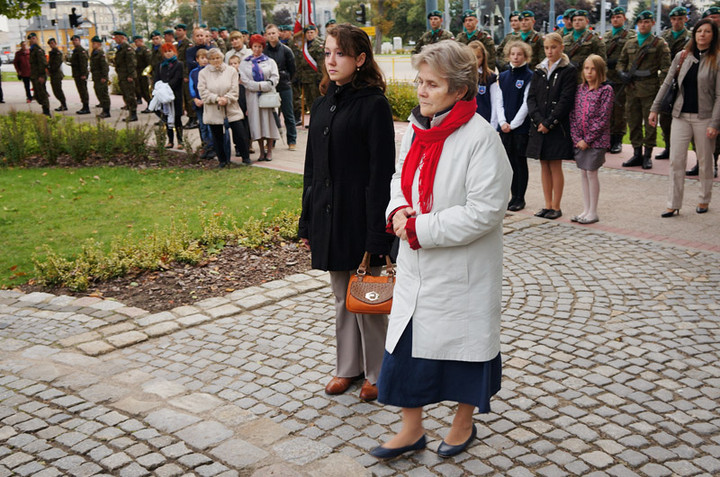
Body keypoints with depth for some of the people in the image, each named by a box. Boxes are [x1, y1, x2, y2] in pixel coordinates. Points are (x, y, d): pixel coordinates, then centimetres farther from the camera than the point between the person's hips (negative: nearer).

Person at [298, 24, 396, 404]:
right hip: (328, 216, 7)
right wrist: (307, 222, 13)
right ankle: (348, 366, 31)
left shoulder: (373, 105, -11)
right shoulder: (323, 106, 11)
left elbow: (381, 172, -14)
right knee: (342, 298, 16)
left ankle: (376, 373, 21)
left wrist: (376, 233, -18)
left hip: (360, 215, -7)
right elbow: (312, 168, 14)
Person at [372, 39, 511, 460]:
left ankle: (465, 423, 36)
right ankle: (412, 429, 28)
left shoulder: (480, 136, -18)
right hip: (417, 265, 6)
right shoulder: (417, 128, 4)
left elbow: (486, 210, -22)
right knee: (407, 344, 10)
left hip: (462, 270, -6)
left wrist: (421, 228, -20)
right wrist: (398, 211, -6)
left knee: (464, 344, 12)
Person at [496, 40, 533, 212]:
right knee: (509, 160, 7)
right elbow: (499, 101, 9)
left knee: (520, 161, 0)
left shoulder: (529, 77, -4)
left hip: (521, 126, -4)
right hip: (505, 126, 4)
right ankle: (513, 196, 16)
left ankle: (520, 198, 8)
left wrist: (513, 124, -12)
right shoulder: (503, 76, 10)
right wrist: (502, 122, -4)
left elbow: (526, 103, -9)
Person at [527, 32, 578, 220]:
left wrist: (549, 123, -15)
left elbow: (566, 101, -11)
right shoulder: (539, 71, 12)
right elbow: (531, 97, 5)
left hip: (557, 126, -5)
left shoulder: (568, 71, -3)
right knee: (544, 166, 8)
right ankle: (548, 205, 15)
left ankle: (556, 206, 6)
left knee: (555, 166, -2)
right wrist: (538, 120, -10)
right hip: (539, 125, 5)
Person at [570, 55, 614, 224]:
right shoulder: (580, 89, 9)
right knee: (583, 173, 9)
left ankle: (593, 212, 7)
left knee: (591, 172, -3)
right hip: (580, 140, 5)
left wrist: (588, 139, -15)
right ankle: (586, 210, 18)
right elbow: (573, 115, 6)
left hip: (596, 139, -5)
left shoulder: (606, 90, -7)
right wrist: (577, 138, -6)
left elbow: (603, 118, -12)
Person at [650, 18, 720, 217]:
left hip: (704, 117, -3)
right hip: (681, 115, 3)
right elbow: (667, 83, 10)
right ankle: (673, 205, 5)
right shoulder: (682, 56, 5)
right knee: (676, 160, -1)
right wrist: (655, 108, 4)